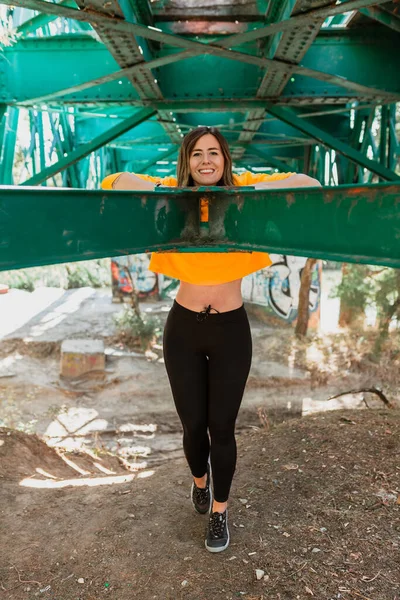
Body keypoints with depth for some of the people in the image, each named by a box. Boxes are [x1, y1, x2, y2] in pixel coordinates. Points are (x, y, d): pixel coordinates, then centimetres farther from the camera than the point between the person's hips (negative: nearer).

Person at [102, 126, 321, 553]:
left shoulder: (243, 190, -5)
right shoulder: (173, 195, -3)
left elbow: (309, 186, -9)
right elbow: (113, 183, -5)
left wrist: (256, 191, -24)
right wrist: (160, 190, -21)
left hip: (231, 330, -1)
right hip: (183, 328, 1)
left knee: (222, 428, 9)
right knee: (193, 425, 14)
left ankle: (219, 512, 34)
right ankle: (199, 480, 48)